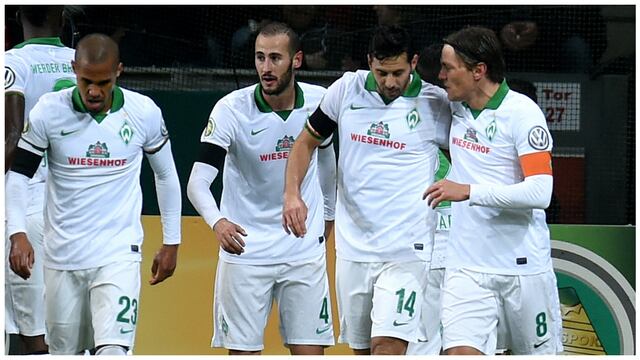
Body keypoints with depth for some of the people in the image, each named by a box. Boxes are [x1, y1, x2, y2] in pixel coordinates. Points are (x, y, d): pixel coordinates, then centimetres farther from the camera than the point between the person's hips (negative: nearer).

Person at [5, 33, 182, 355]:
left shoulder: (144, 112, -5)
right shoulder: (49, 111, -7)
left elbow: (166, 175, 9)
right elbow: (17, 174, -1)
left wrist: (171, 242, 12)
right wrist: (17, 234, -14)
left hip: (118, 253, -1)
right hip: (61, 255, 2)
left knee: (113, 352, -17)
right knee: (63, 352, 10)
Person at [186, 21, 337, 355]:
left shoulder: (320, 101, -4)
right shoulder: (231, 109, -15)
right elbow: (197, 182, -23)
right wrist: (217, 222, -42)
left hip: (305, 250, 2)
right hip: (245, 247, -2)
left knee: (310, 351, 0)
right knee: (243, 351, -2)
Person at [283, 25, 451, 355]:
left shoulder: (435, 104, -6)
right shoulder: (346, 89, 2)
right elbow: (307, 141, 13)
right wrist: (292, 193, -1)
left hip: (406, 250, -4)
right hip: (352, 248, 4)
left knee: (387, 347, -17)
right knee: (362, 349, 12)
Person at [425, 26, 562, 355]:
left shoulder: (522, 112, -12)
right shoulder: (455, 108, 8)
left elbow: (540, 192, -22)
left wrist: (468, 191, -24)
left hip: (523, 266, -5)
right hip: (466, 266, 5)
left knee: (540, 352, 6)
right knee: (460, 351, -13)